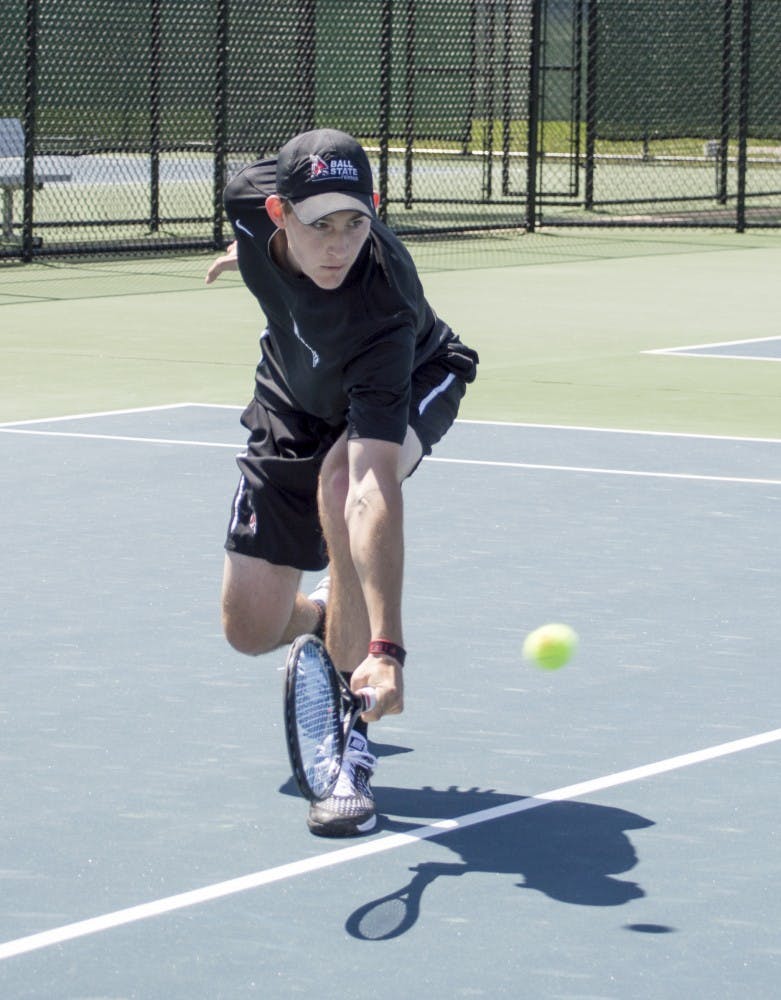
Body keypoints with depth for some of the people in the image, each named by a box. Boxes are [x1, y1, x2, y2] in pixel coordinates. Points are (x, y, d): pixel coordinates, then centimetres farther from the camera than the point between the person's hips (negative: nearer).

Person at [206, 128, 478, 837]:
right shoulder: (252, 201, -32)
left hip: (414, 386, -4)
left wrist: (386, 648, -61)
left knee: (344, 481, -40)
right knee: (251, 629, -2)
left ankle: (352, 746, -28)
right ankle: (328, 616, 38)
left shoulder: (383, 312, -45)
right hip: (296, 399, 4)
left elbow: (375, 492, -53)